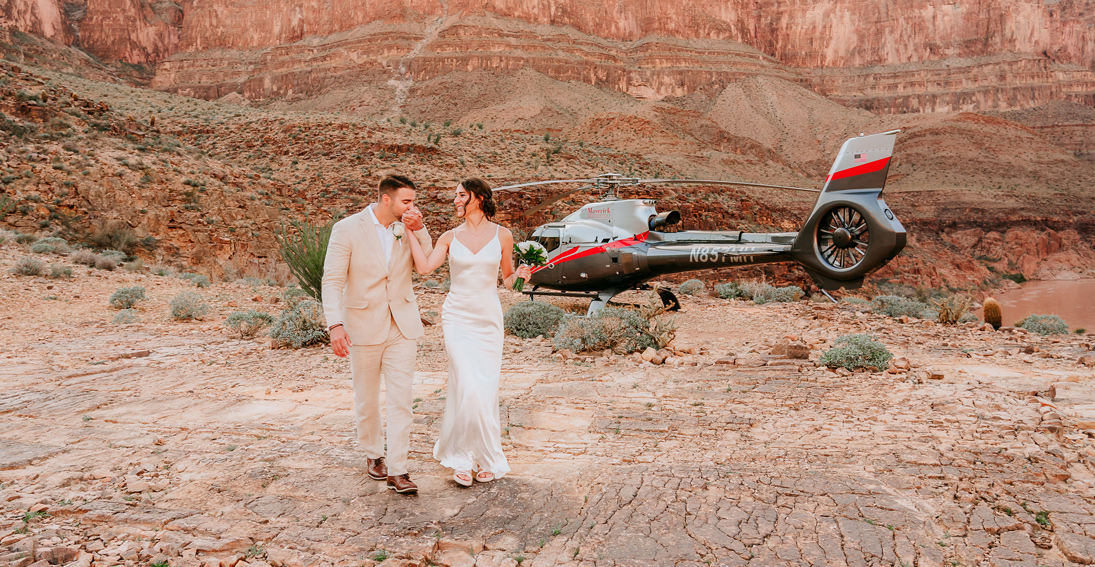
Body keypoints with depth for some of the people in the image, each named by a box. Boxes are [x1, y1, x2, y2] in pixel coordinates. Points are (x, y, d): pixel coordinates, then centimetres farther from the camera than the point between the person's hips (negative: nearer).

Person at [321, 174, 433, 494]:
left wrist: (419, 229, -7)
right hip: (364, 327, -2)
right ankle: (373, 454, 36)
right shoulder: (347, 229, -9)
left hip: (402, 326, 3)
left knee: (400, 399, -2)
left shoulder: (407, 229, 4)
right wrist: (335, 324, -23)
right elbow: (332, 280, -12)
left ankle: (397, 470, 4)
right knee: (366, 399, 13)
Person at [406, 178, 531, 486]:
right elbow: (424, 266, -11)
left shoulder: (502, 236, 3)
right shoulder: (450, 237, 4)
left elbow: (507, 279, 11)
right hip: (457, 318, -1)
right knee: (468, 388, -11)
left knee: (486, 390, 4)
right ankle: (464, 459, 6)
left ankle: (484, 458, 22)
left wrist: (519, 275, -10)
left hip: (489, 319, 1)